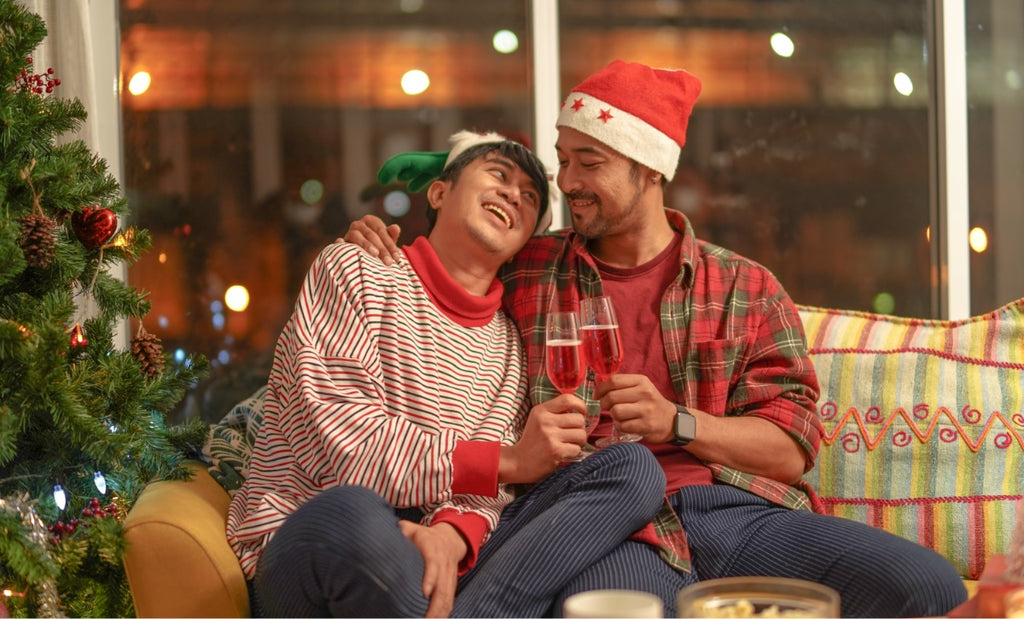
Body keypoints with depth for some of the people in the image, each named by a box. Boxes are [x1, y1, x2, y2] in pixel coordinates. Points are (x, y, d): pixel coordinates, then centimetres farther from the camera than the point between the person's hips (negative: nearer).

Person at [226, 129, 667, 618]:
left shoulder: (506, 342, 19)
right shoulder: (354, 271, 3)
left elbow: (481, 485, 4)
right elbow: (334, 441, -12)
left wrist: (451, 534, -22)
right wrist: (504, 460, -14)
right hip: (308, 554, -5)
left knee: (635, 469, -12)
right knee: (353, 513, -43)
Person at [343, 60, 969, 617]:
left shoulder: (747, 287, 16)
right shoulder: (524, 271, 19)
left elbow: (791, 450, 8)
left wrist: (677, 422, -7)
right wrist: (376, 254, 14)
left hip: (742, 509, 3)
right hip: (612, 524, -3)